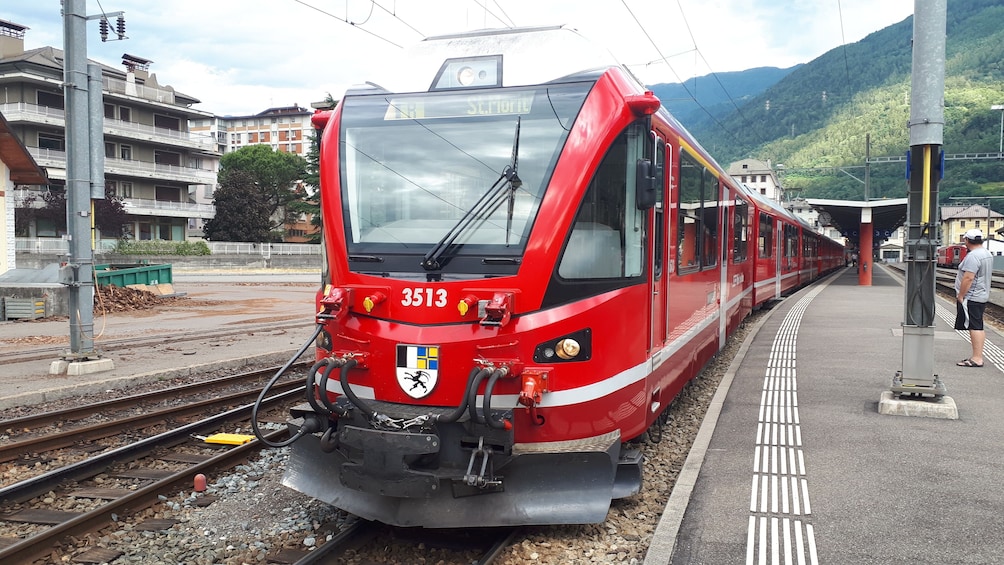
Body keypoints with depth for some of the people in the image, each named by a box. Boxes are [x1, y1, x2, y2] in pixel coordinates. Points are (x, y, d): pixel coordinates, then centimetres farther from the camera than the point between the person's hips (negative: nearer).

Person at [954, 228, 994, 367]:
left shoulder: (973, 256, -19)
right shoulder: (987, 254, 15)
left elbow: (968, 278, -25)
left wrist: (960, 296, -18)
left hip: (971, 298, -10)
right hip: (982, 296, 11)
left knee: (975, 327, -10)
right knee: (978, 327, 13)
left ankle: (977, 359, -10)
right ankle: (977, 357, 18)